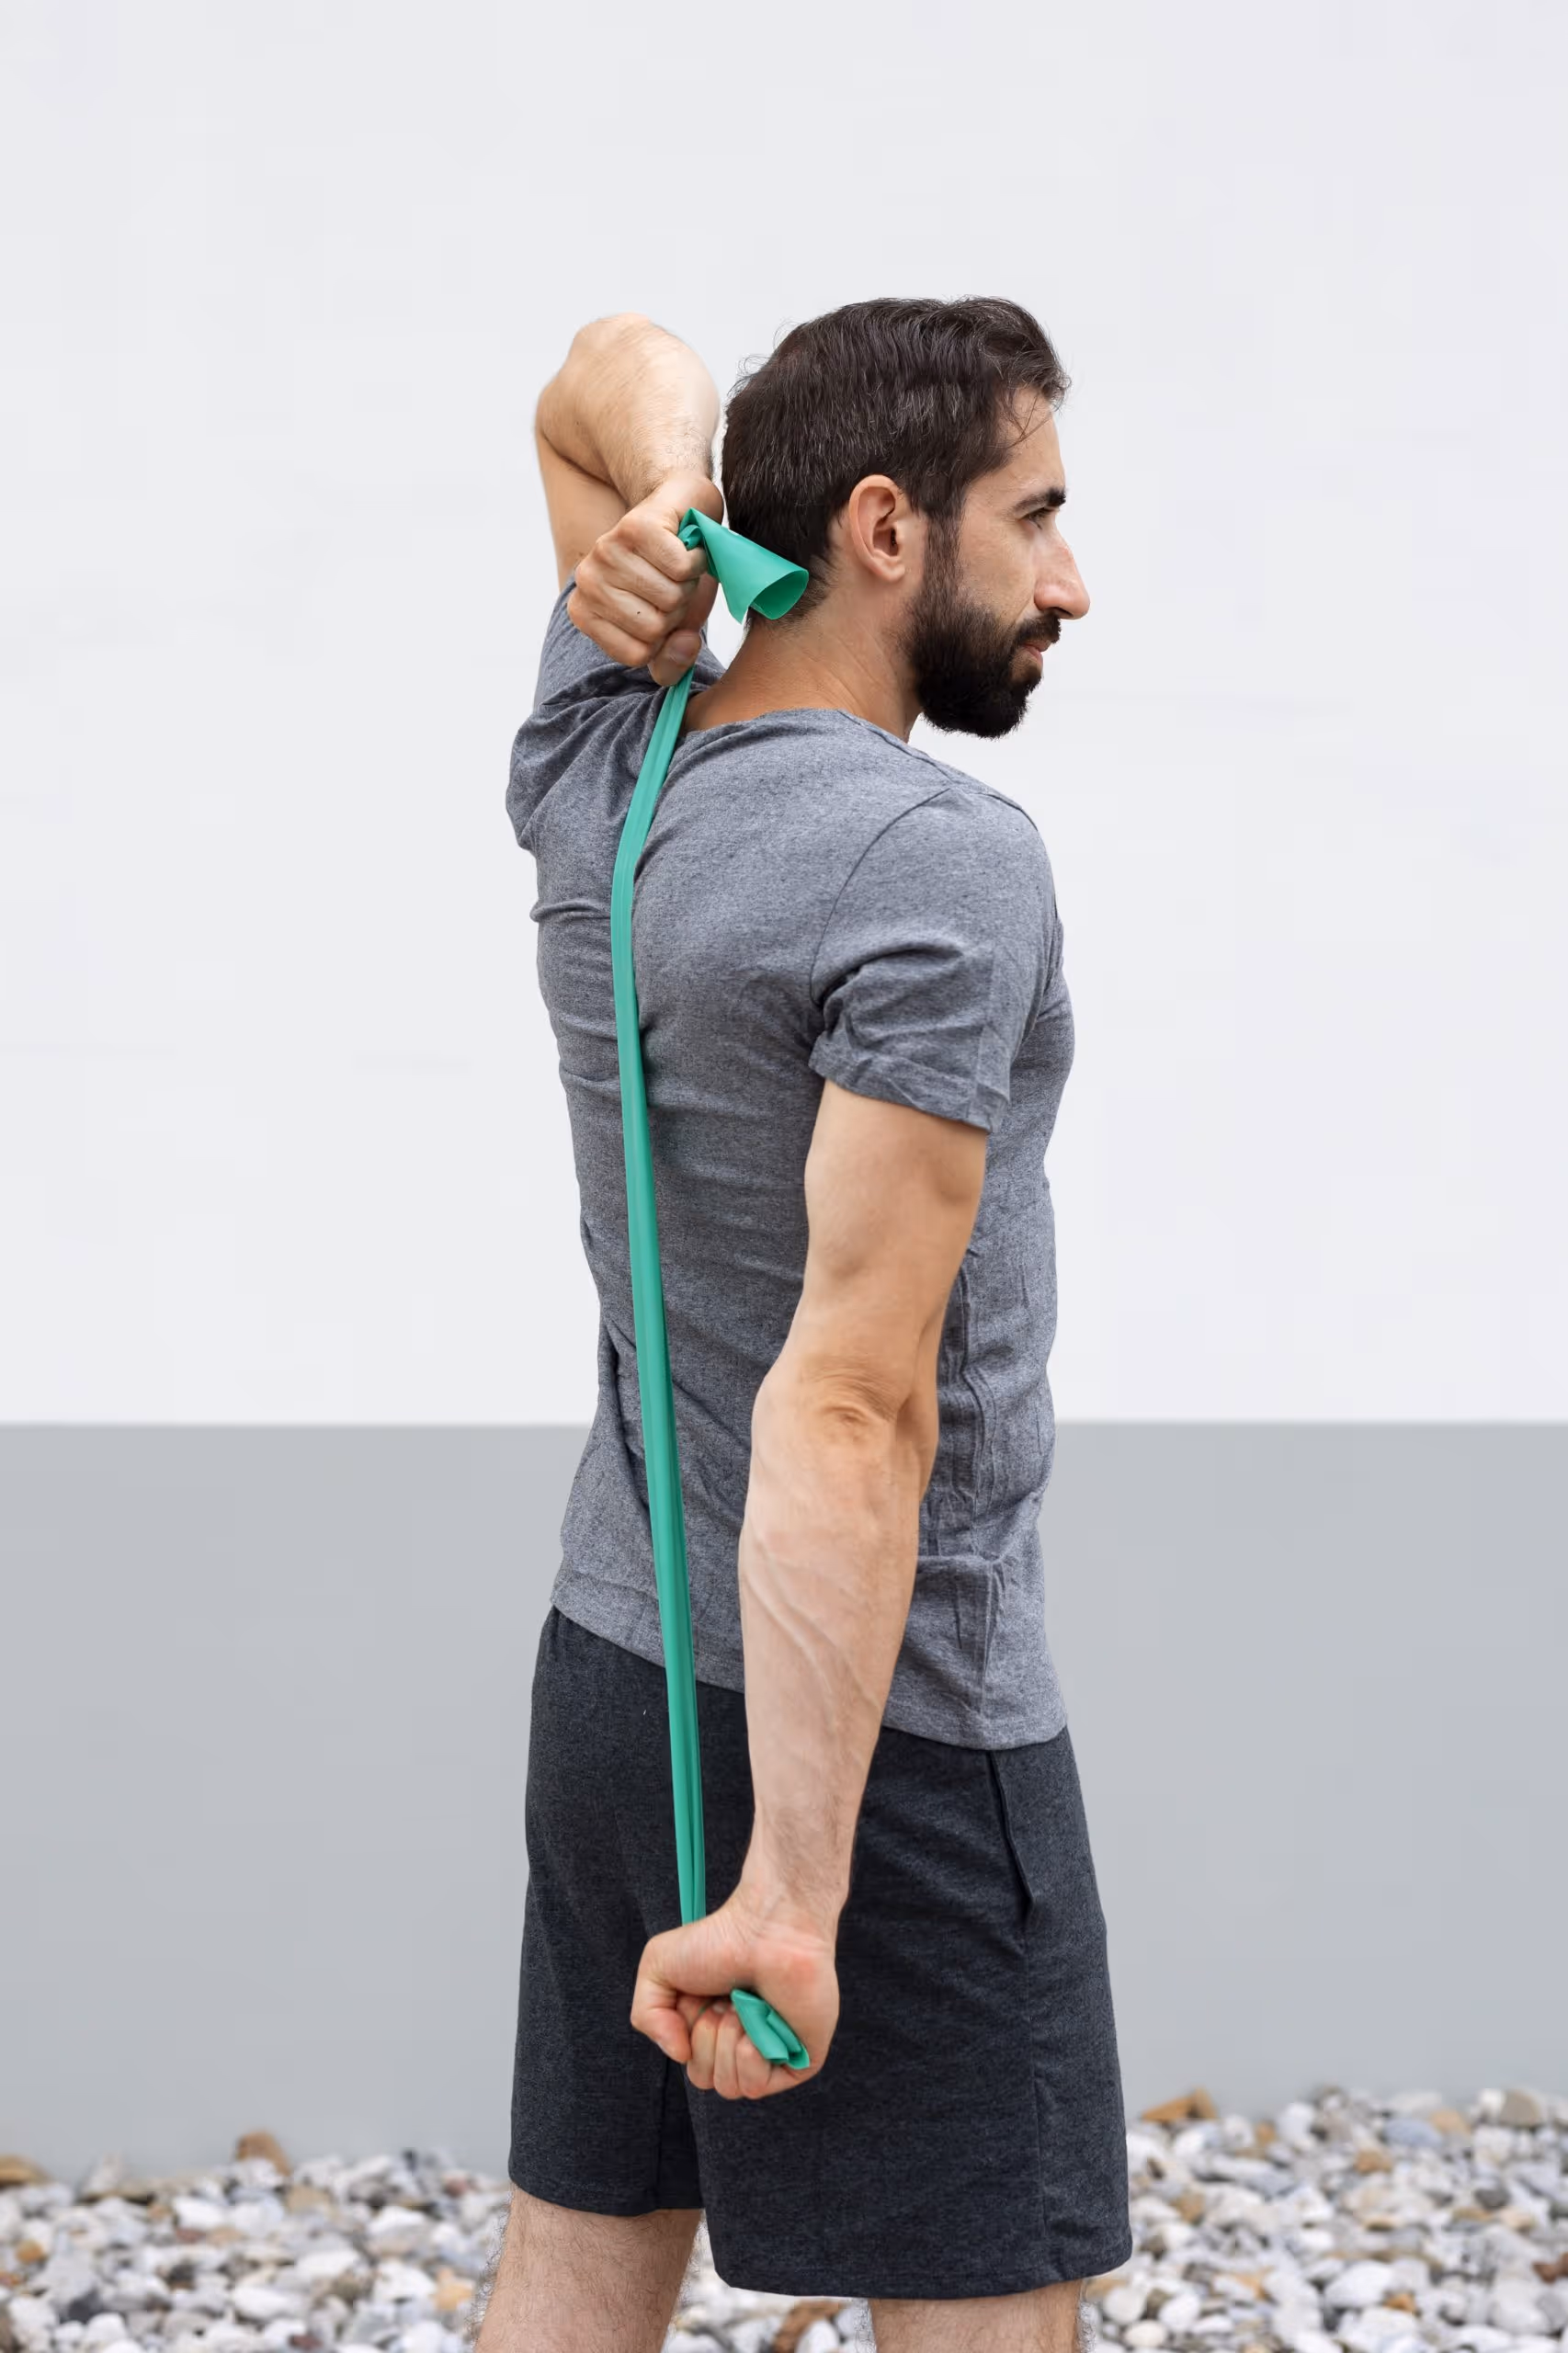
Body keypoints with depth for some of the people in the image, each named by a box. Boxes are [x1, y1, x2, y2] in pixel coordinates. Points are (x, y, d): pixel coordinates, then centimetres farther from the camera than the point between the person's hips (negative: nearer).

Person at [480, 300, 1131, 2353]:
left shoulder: (599, 778, 5)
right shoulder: (943, 866, -19)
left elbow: (615, 372, 24)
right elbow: (857, 1403, -26)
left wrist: (661, 489, 0)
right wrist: (797, 1894, -28)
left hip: (616, 1666, 8)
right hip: (876, 1724, -8)